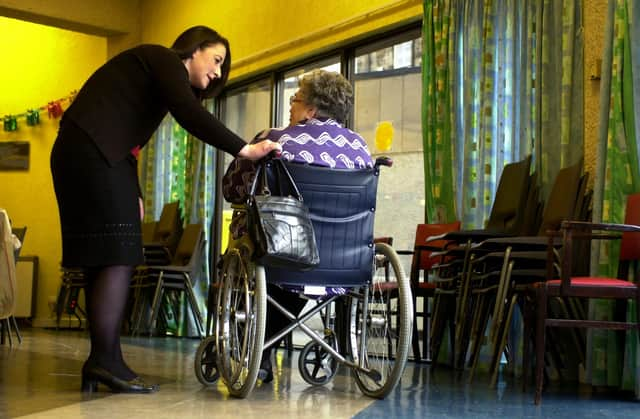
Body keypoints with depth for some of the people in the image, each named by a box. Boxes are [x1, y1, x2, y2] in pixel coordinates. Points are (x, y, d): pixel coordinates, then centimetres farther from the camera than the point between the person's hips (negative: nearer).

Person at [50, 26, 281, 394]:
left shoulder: (159, 74, 28)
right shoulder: (164, 60, -1)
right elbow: (190, 114, -18)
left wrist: (134, 194, 20)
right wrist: (244, 149, -21)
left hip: (86, 155, 10)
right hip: (93, 153, -10)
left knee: (104, 261, 5)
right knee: (118, 256, -13)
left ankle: (101, 363, 5)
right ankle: (105, 360, -14)